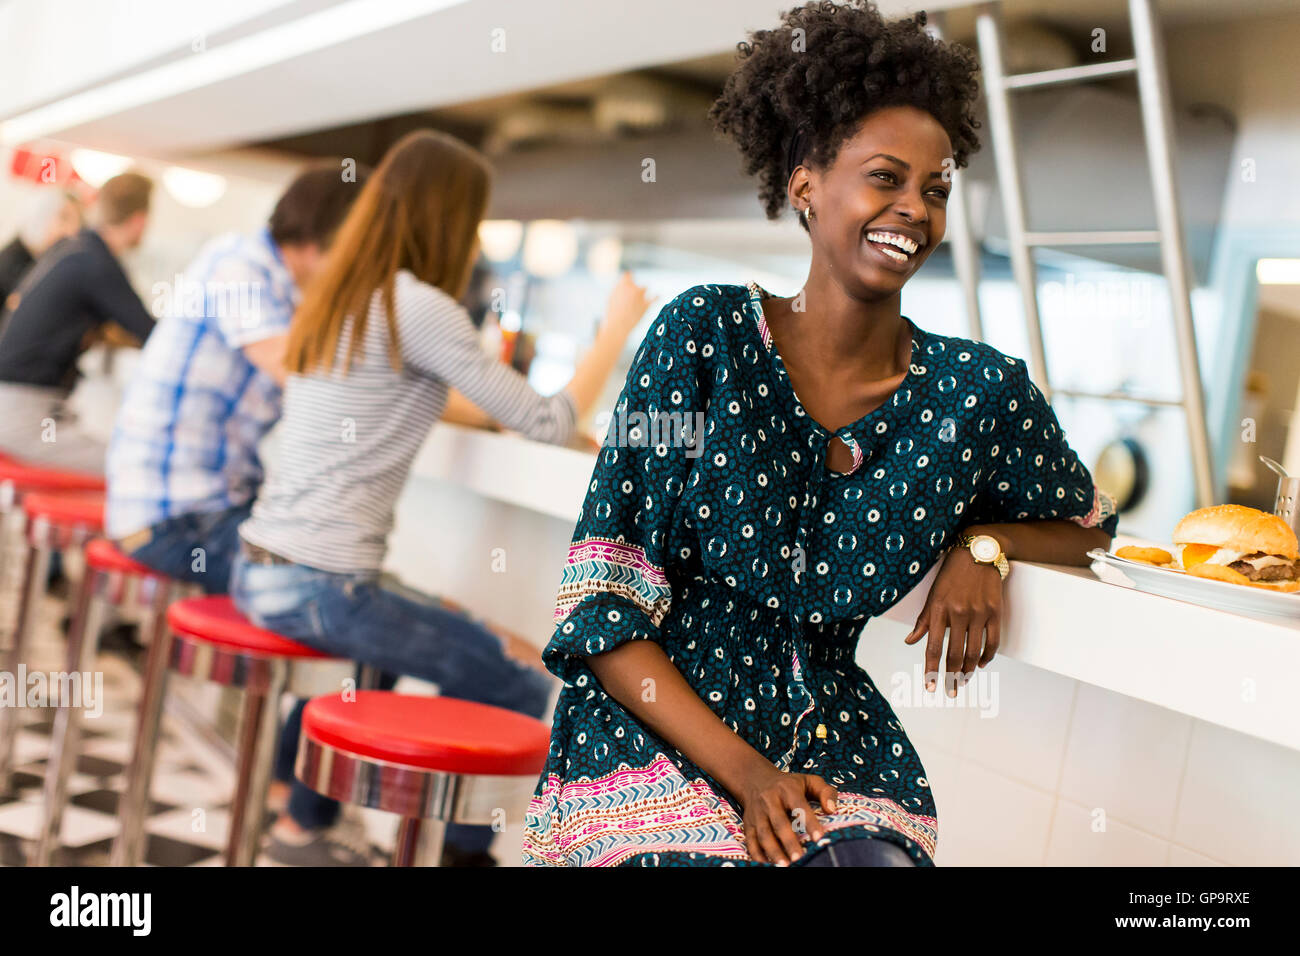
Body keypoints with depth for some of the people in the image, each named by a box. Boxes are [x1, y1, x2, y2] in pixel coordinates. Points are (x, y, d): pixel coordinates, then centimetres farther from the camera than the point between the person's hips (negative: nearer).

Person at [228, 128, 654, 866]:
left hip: (263, 569, 10)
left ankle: (306, 824, 34)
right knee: (523, 688, -3)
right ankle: (462, 848, 16)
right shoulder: (417, 306, -14)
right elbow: (546, 423, -12)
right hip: (320, 586, -10)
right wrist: (617, 328, 2)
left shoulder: (341, 297, 13)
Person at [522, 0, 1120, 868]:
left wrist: (983, 546, -3)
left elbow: (1087, 524, 19)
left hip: (835, 742, 3)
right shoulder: (706, 334, -8)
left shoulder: (978, 391, -1)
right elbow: (603, 607, -9)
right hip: (656, 731, -2)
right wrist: (745, 772, -16)